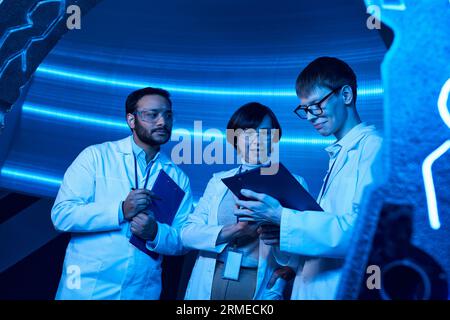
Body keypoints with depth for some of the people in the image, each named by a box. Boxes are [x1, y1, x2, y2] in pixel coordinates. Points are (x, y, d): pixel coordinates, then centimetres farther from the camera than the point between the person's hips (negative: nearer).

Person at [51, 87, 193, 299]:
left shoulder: (178, 177, 4)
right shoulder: (96, 156, -4)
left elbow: (184, 241, 2)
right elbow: (61, 215, -11)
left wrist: (155, 232, -18)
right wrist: (120, 211, -22)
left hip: (143, 290, 3)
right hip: (86, 285, -2)